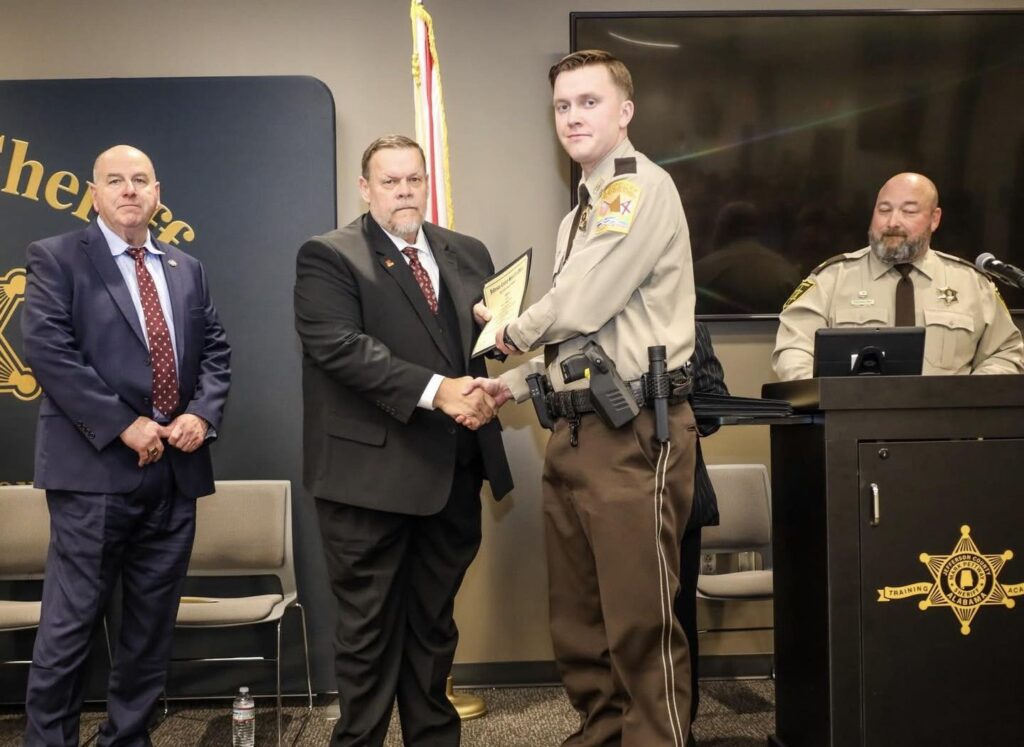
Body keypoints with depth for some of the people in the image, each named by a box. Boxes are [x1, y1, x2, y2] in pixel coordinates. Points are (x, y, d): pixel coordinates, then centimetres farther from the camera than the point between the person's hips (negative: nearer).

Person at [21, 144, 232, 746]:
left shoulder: (187, 269, 16)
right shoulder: (56, 257, 1)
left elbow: (215, 350, 13)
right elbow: (48, 351, -11)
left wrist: (203, 413, -6)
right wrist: (123, 425, -16)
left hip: (175, 467, 5)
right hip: (96, 466, -5)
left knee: (154, 622, 12)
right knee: (71, 622, 0)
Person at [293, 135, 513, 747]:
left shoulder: (468, 254, 14)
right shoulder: (328, 257, -4)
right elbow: (341, 345, -17)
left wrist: (486, 387, -10)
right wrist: (435, 390, -25)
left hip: (454, 471, 5)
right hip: (373, 472, -5)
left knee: (435, 621, 17)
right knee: (370, 627, 6)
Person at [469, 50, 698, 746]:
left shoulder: (643, 187, -9)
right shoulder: (582, 213, 20)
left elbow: (580, 306, -17)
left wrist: (509, 333, 1)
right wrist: (516, 383, 11)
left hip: (633, 432, -9)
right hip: (575, 429, 9)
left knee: (639, 622, -4)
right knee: (578, 618, 15)